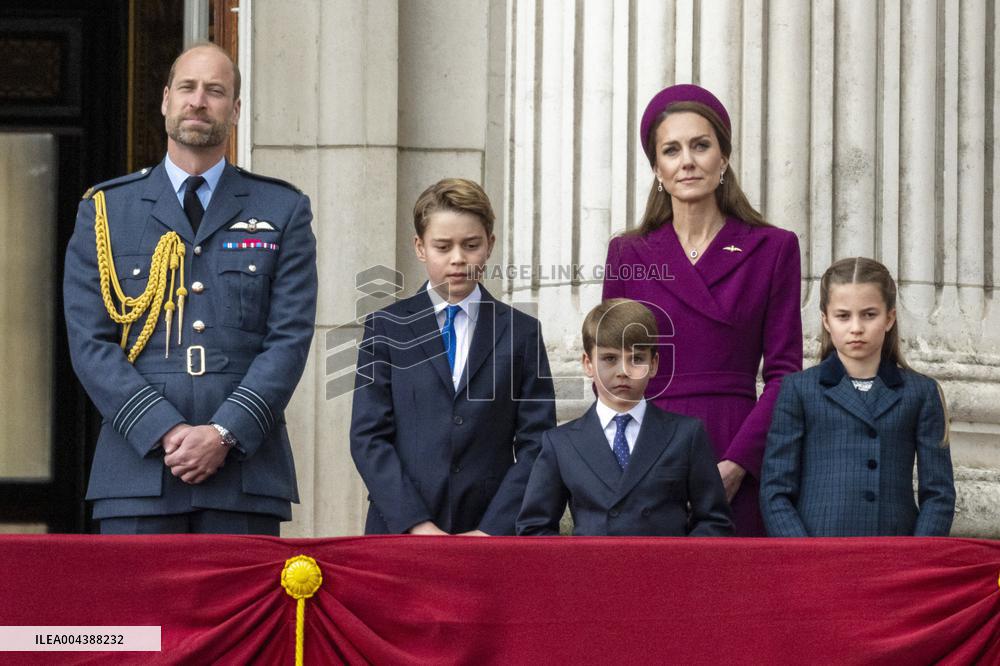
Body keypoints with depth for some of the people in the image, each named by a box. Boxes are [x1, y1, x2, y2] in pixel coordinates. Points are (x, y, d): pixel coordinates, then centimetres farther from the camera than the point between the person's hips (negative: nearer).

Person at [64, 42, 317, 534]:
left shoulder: (282, 211, 12)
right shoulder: (105, 209, 12)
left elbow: (290, 338, 3)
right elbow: (90, 342, 3)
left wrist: (225, 433, -11)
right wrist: (166, 432, -10)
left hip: (245, 473, 0)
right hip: (137, 471, 0)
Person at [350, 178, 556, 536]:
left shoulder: (521, 332, 10)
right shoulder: (386, 329, 9)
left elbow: (535, 443, 4)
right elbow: (368, 438, 1)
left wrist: (492, 530, -8)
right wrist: (417, 526, -10)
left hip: (493, 534, 0)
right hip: (399, 530, 0)